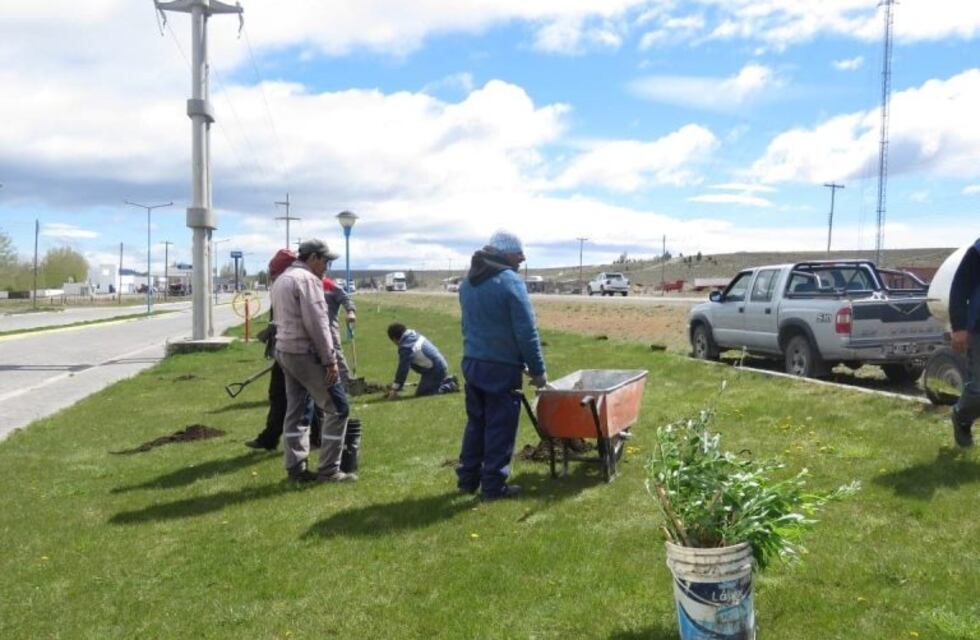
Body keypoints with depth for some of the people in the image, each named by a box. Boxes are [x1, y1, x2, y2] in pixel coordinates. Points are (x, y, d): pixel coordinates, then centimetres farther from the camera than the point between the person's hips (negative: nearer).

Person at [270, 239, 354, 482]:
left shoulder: (281, 279, 17)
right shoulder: (307, 279, -14)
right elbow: (317, 323, -20)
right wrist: (330, 359, -18)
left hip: (284, 351, 10)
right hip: (306, 353, -10)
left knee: (295, 410, 13)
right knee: (337, 408, -3)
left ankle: (295, 467, 16)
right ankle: (328, 470, 0)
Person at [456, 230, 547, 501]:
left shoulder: (468, 281, 11)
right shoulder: (510, 281, -14)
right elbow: (527, 332, -15)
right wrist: (537, 369, -9)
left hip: (471, 362, 7)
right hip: (502, 367, -7)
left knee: (476, 422, 17)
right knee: (500, 427, 2)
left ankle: (468, 478, 23)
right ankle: (494, 485, 7)